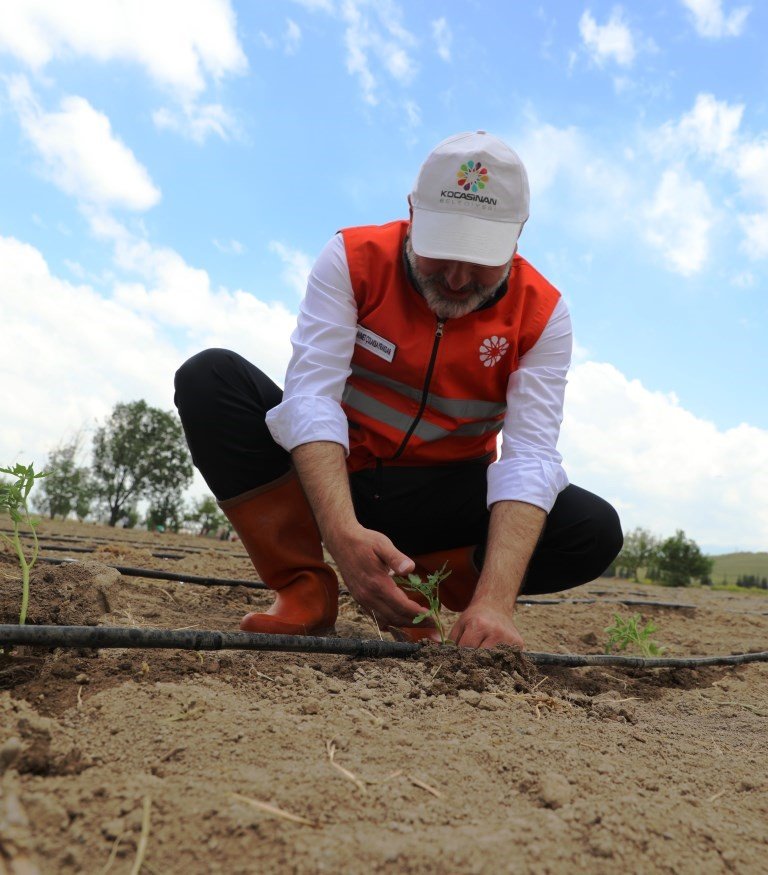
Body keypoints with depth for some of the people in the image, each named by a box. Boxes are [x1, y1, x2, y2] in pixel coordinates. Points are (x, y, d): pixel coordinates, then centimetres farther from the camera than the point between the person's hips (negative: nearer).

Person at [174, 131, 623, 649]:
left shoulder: (541, 314, -11)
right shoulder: (353, 259, -13)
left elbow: (530, 455, -22)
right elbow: (311, 396, -24)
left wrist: (495, 599, -37)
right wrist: (343, 533, -41)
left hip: (444, 498, 1)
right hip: (333, 478, 0)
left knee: (594, 532, -22)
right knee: (211, 376, -21)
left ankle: (413, 596, -2)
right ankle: (305, 591, -13)